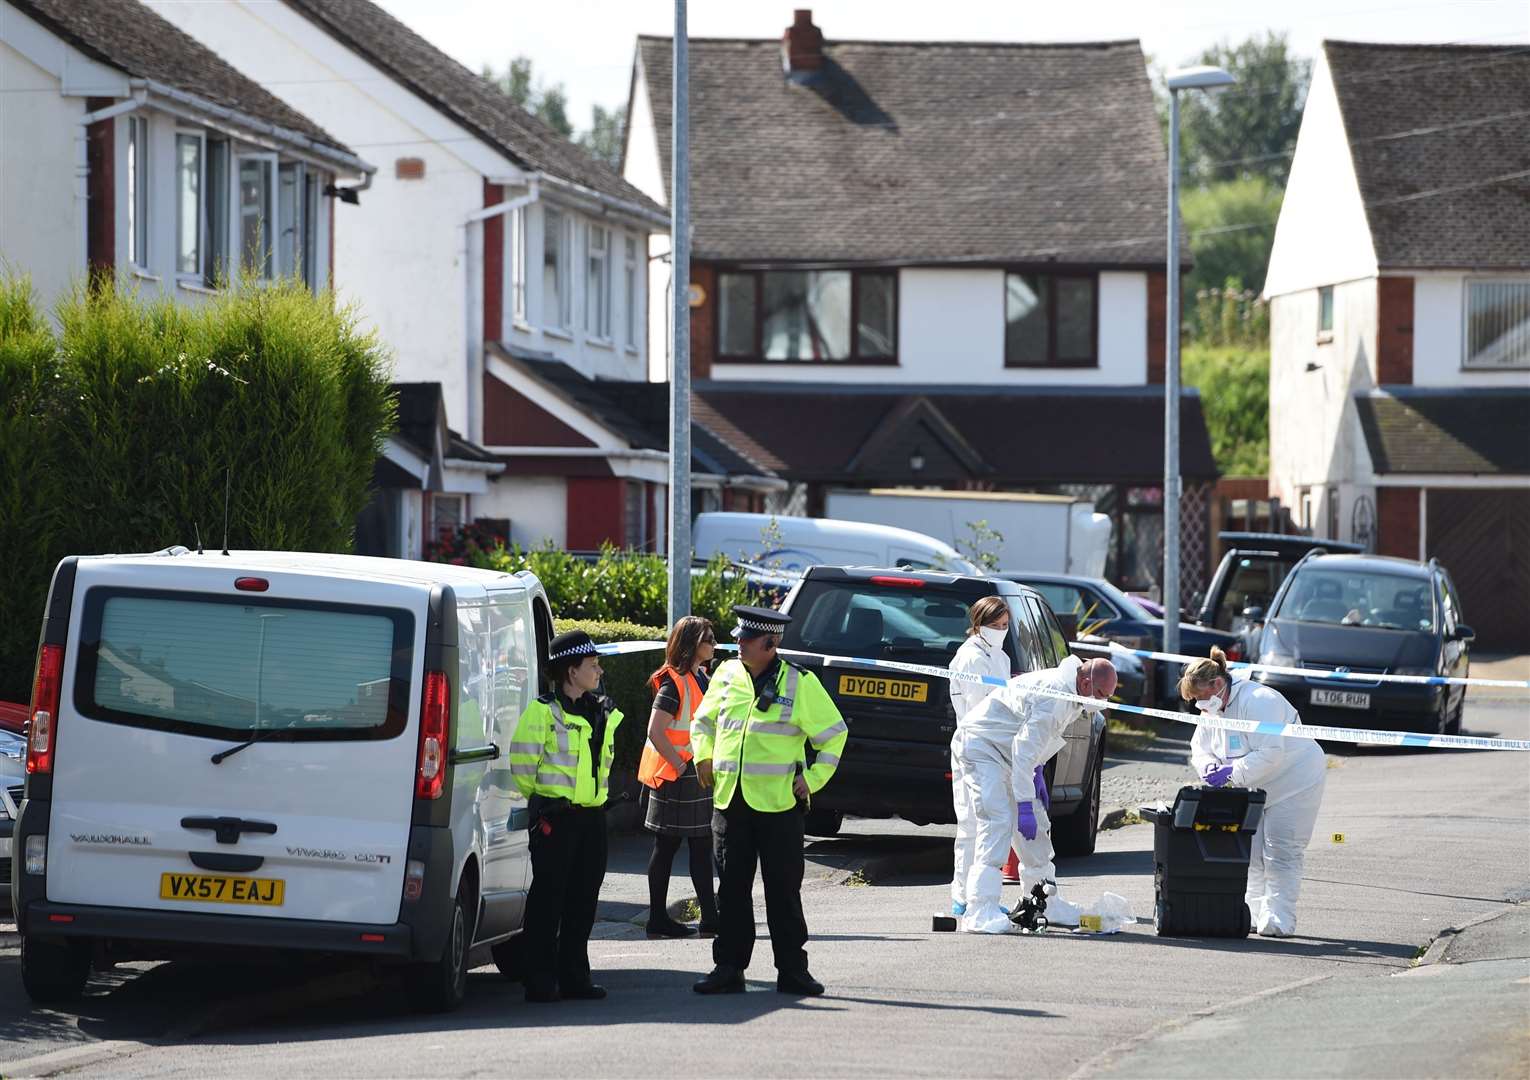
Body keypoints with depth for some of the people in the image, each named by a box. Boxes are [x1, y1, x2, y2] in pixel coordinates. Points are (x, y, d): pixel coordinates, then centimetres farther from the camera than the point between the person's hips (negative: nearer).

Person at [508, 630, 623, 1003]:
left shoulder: (602, 712, 14)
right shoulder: (543, 711, -9)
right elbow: (521, 762, -8)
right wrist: (535, 800, -3)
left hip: (592, 815, 7)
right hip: (554, 815, -7)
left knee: (583, 900, 9)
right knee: (548, 898, -5)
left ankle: (574, 976, 16)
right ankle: (540, 981, -3)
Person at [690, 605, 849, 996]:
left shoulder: (800, 683, -4)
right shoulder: (726, 675, 8)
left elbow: (834, 734, 3)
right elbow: (702, 721, 24)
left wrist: (812, 779, -3)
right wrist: (703, 757, 8)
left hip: (778, 803, -4)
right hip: (729, 800, 4)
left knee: (783, 890, 1)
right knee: (732, 890, 6)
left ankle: (792, 970, 7)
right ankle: (729, 967, 10)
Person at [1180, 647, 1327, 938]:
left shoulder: (1258, 702, -27)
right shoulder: (1214, 709, 3)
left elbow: (1270, 753, -33)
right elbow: (1199, 748, 9)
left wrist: (1232, 773, -31)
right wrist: (1209, 766, -14)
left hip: (1294, 782, -9)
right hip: (1259, 790, 9)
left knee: (1280, 855, -10)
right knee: (1252, 855, 8)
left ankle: (1278, 920, -8)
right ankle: (1254, 915, 14)